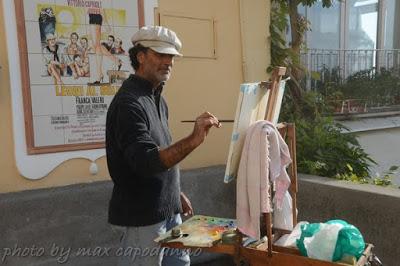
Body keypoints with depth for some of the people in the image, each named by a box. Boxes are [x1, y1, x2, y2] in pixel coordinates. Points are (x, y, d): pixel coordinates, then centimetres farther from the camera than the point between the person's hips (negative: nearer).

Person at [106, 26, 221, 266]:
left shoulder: (156, 98, 10)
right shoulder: (128, 103, -19)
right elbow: (145, 162, -29)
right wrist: (193, 140, -40)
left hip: (168, 208, 9)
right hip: (144, 214, -8)